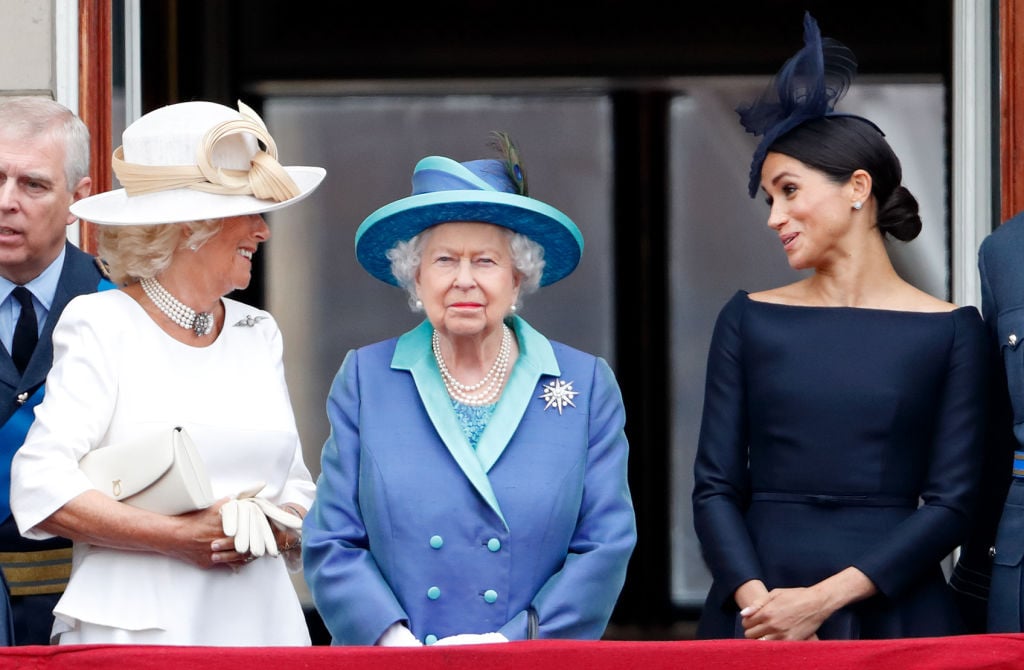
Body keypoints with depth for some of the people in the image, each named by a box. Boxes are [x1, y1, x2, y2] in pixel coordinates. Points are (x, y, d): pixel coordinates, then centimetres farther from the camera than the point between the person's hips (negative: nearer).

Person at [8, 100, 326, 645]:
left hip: (259, 623, 5)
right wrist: (181, 536, -16)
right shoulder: (102, 325, -1)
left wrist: (279, 527, -7)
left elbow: (297, 486, 16)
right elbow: (40, 490, -11)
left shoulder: (259, 334, 16)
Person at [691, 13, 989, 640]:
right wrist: (756, 600, -14)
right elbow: (715, 485, 4)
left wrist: (822, 600, -14)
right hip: (759, 608, 2)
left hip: (892, 610, -2)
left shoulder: (951, 331, 1)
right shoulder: (750, 319, 7)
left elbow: (953, 503, -4)